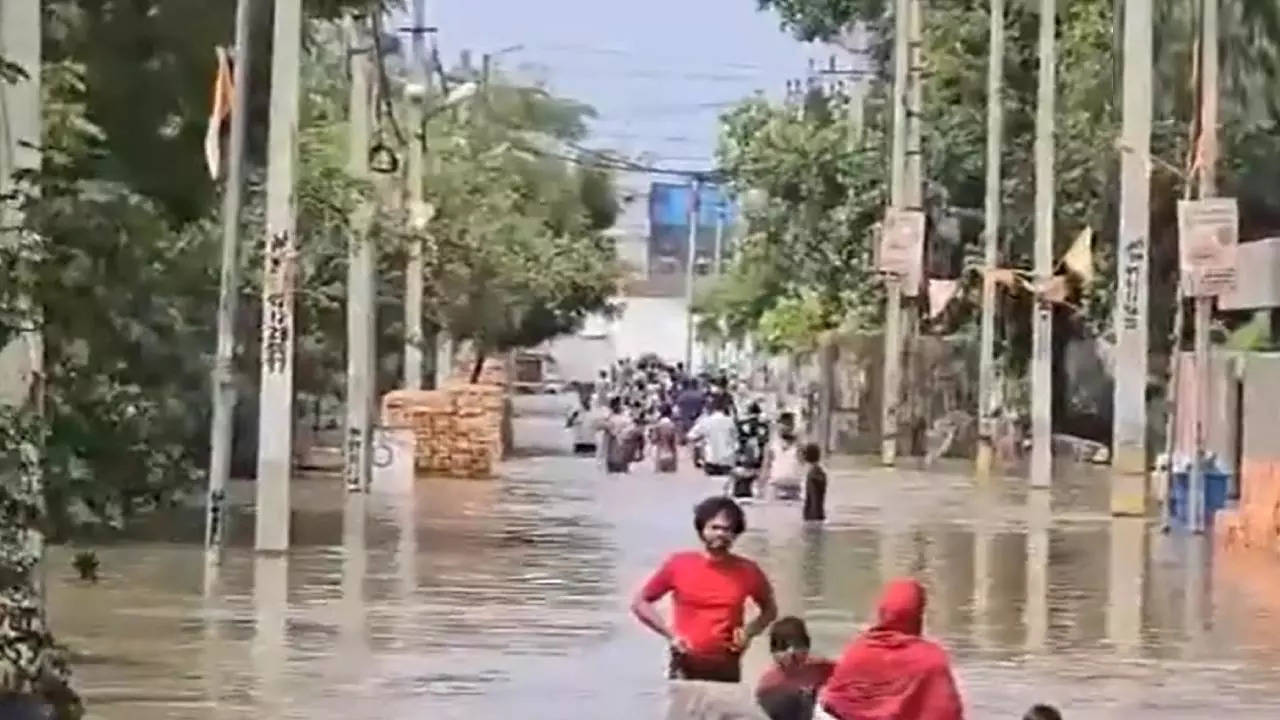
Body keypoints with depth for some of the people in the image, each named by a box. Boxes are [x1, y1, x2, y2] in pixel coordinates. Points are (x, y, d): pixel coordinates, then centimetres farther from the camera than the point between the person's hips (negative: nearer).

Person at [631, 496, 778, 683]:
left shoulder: (747, 572, 2)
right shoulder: (679, 565, -2)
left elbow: (770, 610, 19)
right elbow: (640, 603, 6)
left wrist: (749, 632, -1)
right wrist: (669, 633, -8)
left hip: (726, 669, 1)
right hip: (685, 668, -1)